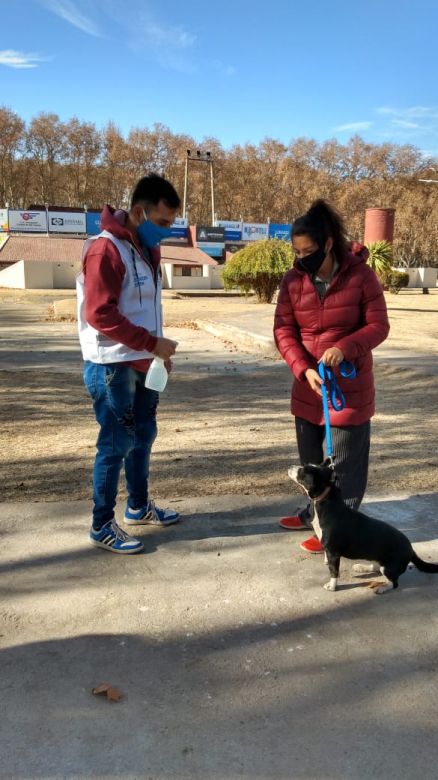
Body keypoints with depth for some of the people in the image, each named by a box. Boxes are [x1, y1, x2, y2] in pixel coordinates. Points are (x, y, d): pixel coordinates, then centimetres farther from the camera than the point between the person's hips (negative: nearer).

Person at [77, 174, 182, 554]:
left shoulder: (147, 249, 12)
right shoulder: (106, 249, -17)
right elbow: (100, 314, -23)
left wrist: (158, 350, 11)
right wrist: (152, 343, -21)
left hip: (142, 363, 9)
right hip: (112, 366, -9)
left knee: (144, 436, 17)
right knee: (116, 444, -2)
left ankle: (139, 506, 34)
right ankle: (102, 525, 12)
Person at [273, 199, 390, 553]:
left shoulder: (360, 275, -13)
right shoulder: (293, 280, -4)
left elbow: (379, 326, -11)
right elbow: (283, 330, -5)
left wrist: (344, 347, -29)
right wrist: (304, 370, -20)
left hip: (350, 384, -5)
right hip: (308, 383, 5)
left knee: (344, 461, 3)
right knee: (310, 456, 18)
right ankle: (316, 513, 37)